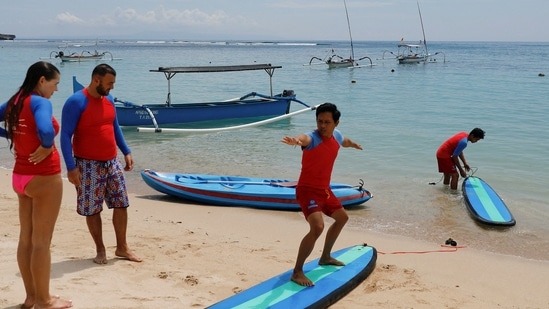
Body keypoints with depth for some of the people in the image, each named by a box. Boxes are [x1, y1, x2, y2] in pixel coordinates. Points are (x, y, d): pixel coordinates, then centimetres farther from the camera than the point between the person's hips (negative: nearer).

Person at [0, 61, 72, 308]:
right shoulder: (40, 102, -18)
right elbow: (45, 131, -37)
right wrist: (46, 147, -18)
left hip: (21, 176, 8)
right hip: (44, 178, -8)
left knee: (25, 239, 14)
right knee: (41, 242, 2)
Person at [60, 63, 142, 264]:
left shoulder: (109, 100, 8)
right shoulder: (76, 102, -14)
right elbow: (65, 136, -15)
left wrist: (126, 152, 12)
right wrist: (71, 167, -21)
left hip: (111, 162, 6)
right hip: (88, 165, -6)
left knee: (121, 204, 7)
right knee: (92, 209, 3)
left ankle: (122, 248, 18)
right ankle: (100, 250, 18)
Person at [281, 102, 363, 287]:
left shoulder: (336, 136, 0)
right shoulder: (313, 138, -25)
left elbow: (345, 141, 27)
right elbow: (304, 138, -52)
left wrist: (354, 145, 50)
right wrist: (296, 140, -76)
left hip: (324, 190, 9)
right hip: (307, 190, -9)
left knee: (342, 217, 26)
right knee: (317, 227, -27)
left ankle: (326, 257, 44)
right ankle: (297, 272, -17)